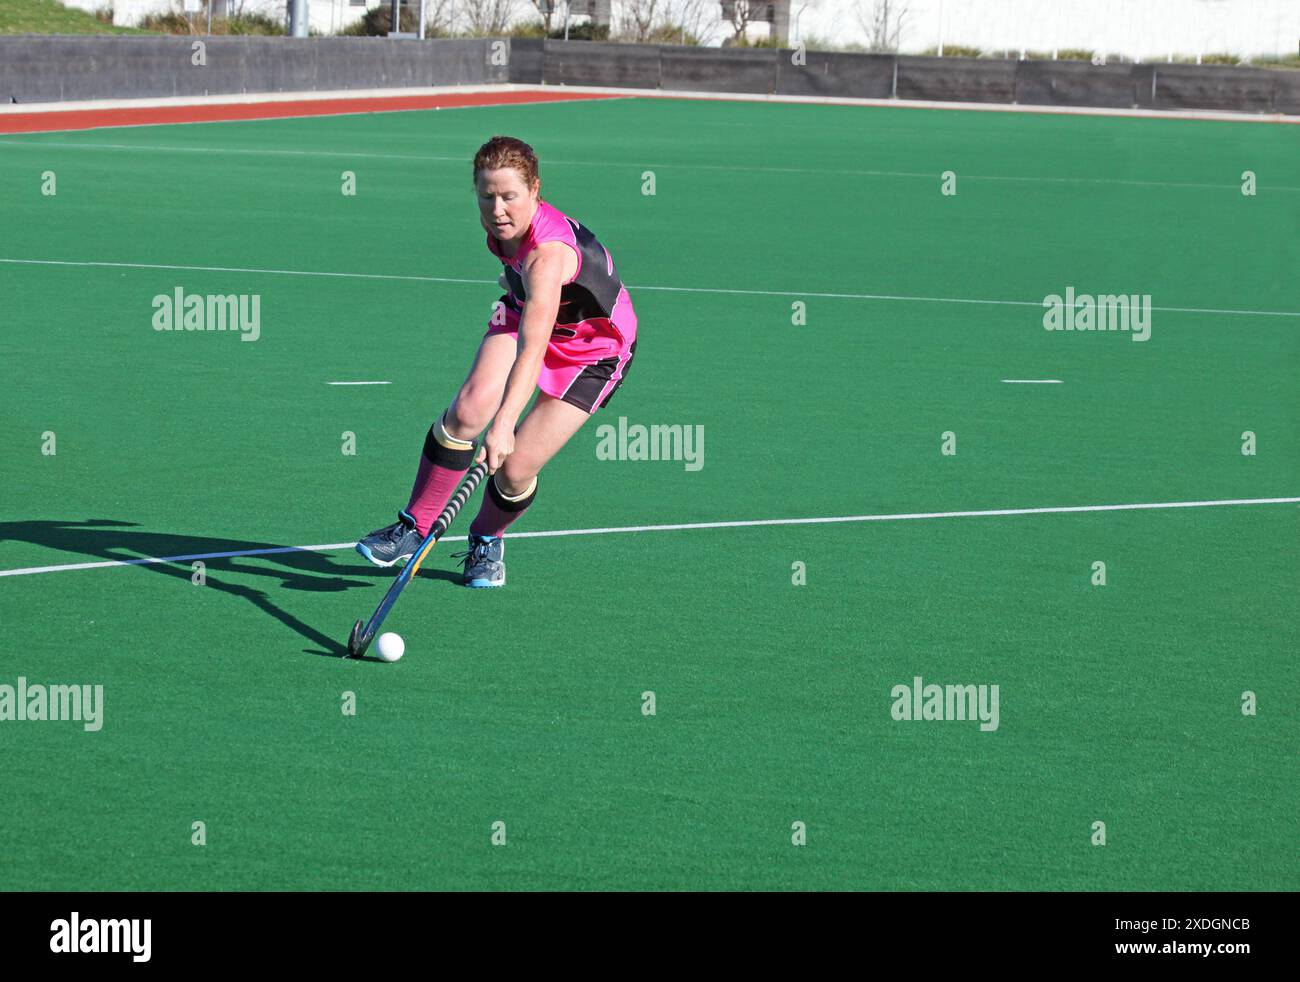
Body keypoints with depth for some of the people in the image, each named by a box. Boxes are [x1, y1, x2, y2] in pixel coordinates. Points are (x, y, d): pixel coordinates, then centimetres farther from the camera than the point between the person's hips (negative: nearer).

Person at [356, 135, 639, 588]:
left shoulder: (546, 255, -41)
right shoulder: (501, 223, -18)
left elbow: (533, 350, -53)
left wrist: (504, 425, -64)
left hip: (593, 351, -6)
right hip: (525, 312, 6)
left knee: (514, 469, -12)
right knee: (467, 410, -20)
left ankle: (487, 539, 22)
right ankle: (414, 527, -3)